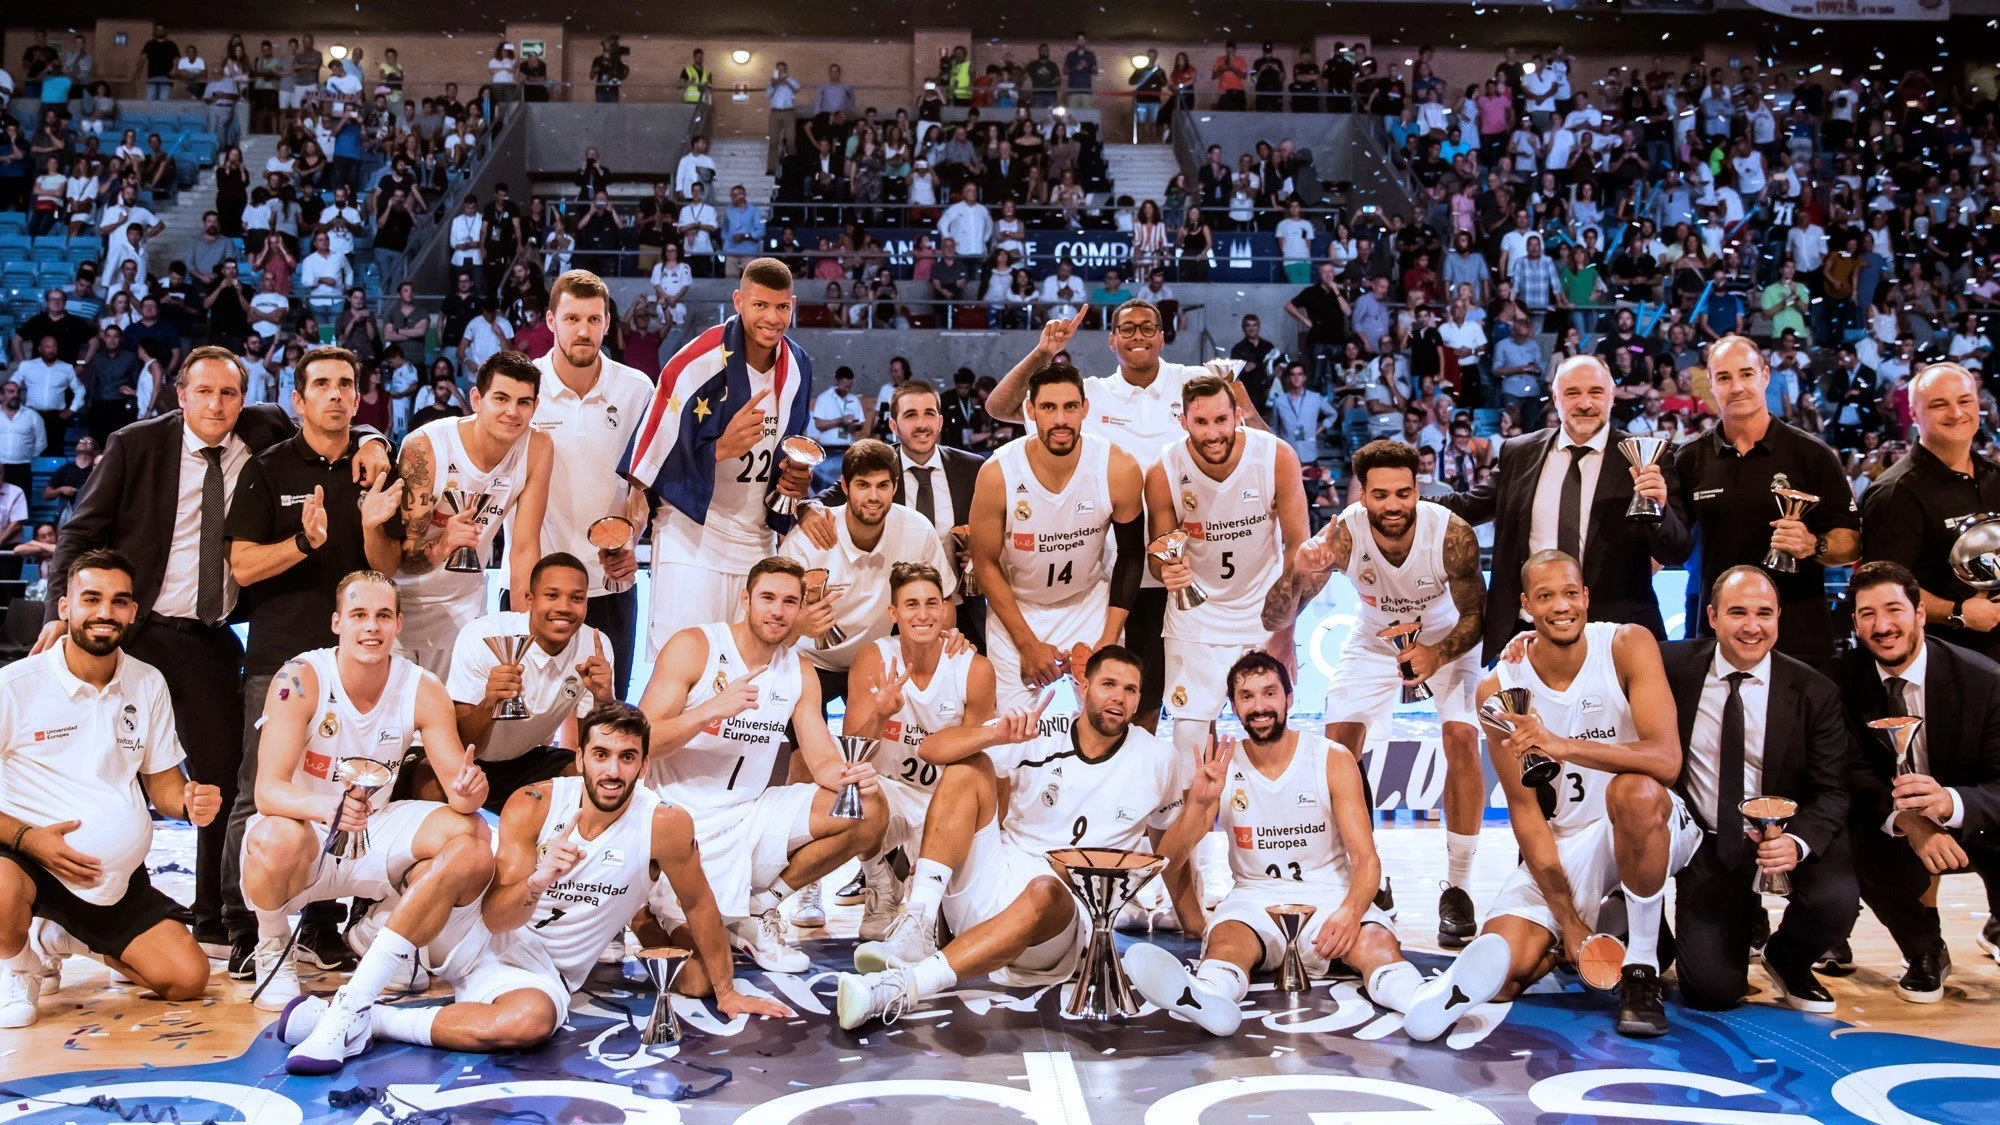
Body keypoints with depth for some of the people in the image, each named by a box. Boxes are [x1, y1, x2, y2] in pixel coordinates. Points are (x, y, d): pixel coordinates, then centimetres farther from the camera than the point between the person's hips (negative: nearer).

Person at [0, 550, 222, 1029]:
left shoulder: (149, 683, 5)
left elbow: (162, 780, 10)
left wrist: (189, 803, -13)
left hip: (118, 875, 5)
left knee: (187, 979, -4)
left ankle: (66, 938, 23)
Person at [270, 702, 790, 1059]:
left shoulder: (664, 824, -13)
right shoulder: (533, 805, -11)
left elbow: (699, 906, 1)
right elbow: (497, 917, -13)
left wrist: (725, 991, 9)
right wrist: (537, 882, -34)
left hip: (541, 970, 0)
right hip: (476, 933, 1)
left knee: (533, 1018, -38)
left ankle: (371, 1024, -22)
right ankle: (353, 999, -26)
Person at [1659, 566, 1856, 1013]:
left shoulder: (1814, 692, -7)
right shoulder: (1674, 666, -7)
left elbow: (1832, 791, -8)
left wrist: (1799, 842, -28)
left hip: (1785, 837, 0)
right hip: (1707, 844, 0)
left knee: (1834, 902, -33)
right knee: (1710, 989, -13)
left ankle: (1786, 961, 6)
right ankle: (1744, 923, 26)